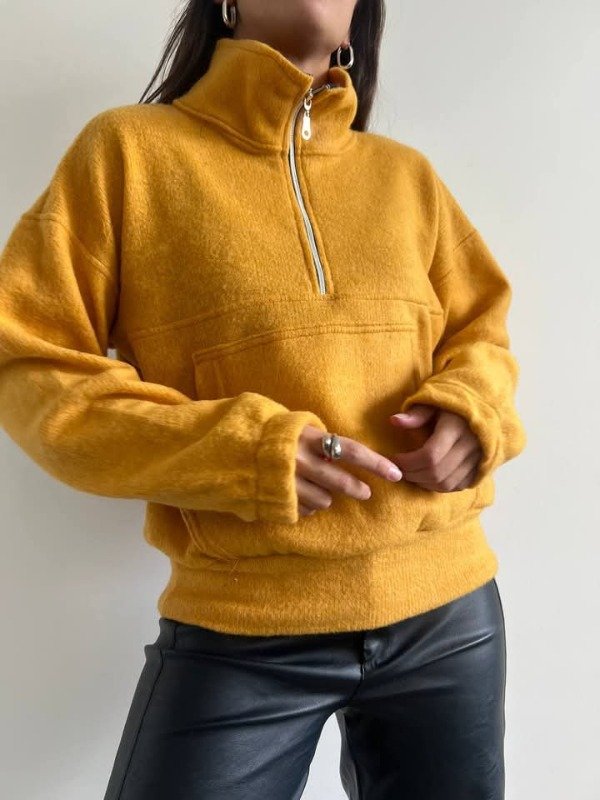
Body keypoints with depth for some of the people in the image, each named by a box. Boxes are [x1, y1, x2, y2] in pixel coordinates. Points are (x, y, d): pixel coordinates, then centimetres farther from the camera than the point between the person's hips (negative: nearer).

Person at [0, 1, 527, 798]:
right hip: (243, 633, -3)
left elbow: (481, 331, 16)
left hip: (449, 610, 4)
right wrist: (241, 453, -19)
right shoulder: (131, 146, -3)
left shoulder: (408, 173, 7)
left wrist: (472, 408, -8)